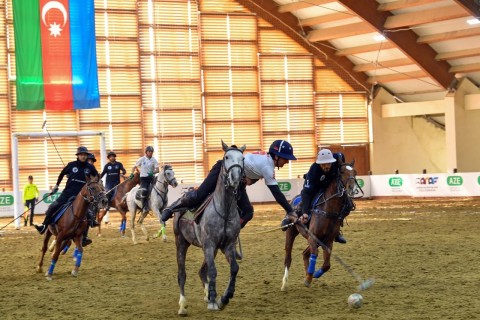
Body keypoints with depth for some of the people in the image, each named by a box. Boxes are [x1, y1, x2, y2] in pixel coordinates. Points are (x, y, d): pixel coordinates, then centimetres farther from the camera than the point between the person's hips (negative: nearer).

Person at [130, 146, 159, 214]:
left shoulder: (154, 160, 5)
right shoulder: (142, 159, 2)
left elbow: (157, 169, -4)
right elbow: (135, 167, 12)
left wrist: (153, 172, -25)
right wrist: (132, 174, -4)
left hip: (151, 177, 3)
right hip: (143, 177, -3)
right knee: (144, 190, -26)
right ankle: (145, 207, -24)